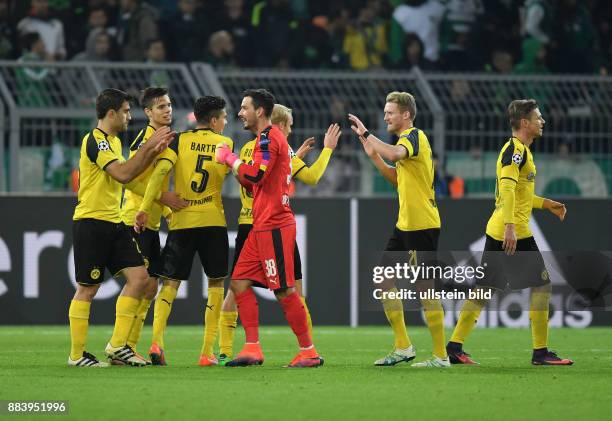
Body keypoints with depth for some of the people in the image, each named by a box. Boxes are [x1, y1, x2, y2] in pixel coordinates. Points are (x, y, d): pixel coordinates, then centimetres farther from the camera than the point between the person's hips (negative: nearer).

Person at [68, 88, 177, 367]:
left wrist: (153, 152, 9)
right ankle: (77, 355, 5)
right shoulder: (95, 140, -14)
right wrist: (149, 147, -18)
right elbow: (123, 174, -24)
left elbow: (127, 179, 20)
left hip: (114, 222, 9)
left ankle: (117, 346, 5)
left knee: (139, 276, 1)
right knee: (87, 289, -3)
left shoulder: (113, 141, 16)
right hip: (91, 221, -9)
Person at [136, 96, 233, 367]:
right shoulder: (225, 144, 2)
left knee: (170, 283, 3)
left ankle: (157, 341, -19)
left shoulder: (180, 140, 2)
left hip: (181, 222, 1)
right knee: (216, 283, 12)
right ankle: (207, 352, 5)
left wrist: (145, 208, -15)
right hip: (213, 222, -1)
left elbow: (161, 170, -12)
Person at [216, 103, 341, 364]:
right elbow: (311, 177, -10)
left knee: (236, 289, 6)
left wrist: (297, 155, 28)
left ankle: (224, 351, -1)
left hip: (247, 225, 5)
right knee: (294, 290, 4)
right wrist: (328, 149, 0)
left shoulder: (248, 148, 11)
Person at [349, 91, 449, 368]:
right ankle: (403, 347, 14)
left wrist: (367, 135, -25)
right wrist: (374, 156, 16)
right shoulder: (407, 139, 17)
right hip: (406, 224, 10)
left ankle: (441, 356, -3)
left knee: (424, 287, -7)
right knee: (384, 278, 10)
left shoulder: (414, 136, -12)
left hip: (422, 225, -10)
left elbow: (395, 155, -35)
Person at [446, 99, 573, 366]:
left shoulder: (518, 149, 18)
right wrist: (510, 226, -31)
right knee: (542, 284, -3)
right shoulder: (516, 149, -13)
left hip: (496, 231, 10)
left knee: (485, 288, 9)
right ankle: (540, 352, -1)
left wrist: (547, 204, 28)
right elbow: (507, 189, -25)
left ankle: (455, 346, 7)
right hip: (513, 232, -10)